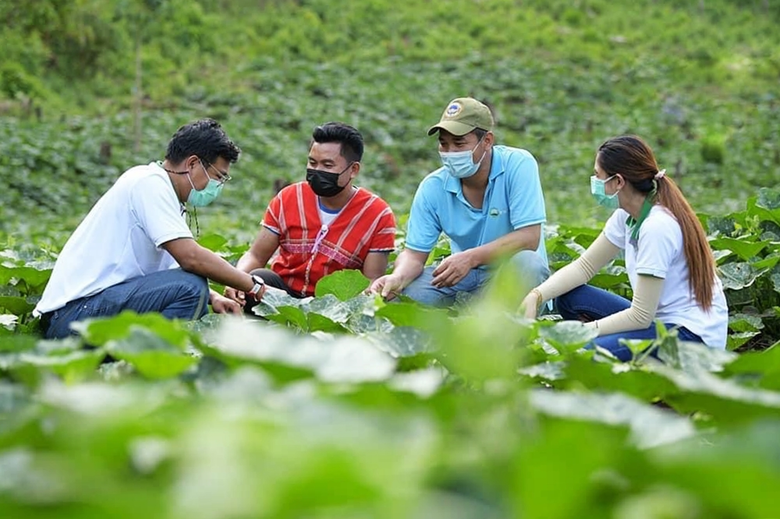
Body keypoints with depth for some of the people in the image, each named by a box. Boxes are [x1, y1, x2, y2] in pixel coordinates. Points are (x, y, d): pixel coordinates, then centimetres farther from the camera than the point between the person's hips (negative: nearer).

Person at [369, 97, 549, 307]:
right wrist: (398, 277, -29)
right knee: (406, 291, -22)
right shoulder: (433, 187, -6)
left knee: (527, 261, -36)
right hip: (465, 276, 3)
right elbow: (414, 254, -5)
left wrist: (470, 257, -33)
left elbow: (529, 238, -22)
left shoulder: (519, 165, -16)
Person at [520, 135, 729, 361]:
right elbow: (584, 266, 11)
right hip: (662, 319, 9)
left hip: (692, 333, -9)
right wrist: (535, 297, -4)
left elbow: (641, 317, -20)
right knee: (569, 298, 3)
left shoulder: (657, 226, -22)